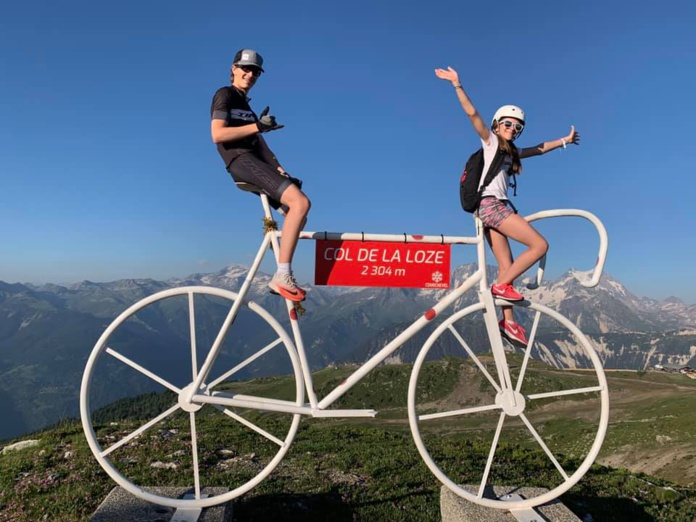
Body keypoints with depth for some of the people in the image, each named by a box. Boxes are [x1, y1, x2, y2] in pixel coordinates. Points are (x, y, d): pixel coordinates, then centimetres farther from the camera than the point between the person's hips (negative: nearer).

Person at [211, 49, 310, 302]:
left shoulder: (244, 104, 29)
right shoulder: (225, 95, 3)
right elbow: (218, 134, -13)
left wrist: (278, 168, 3)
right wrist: (257, 125, -16)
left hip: (256, 162, 9)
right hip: (242, 161, -9)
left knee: (297, 214, 2)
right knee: (301, 202, -26)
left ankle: (282, 279, 4)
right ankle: (282, 276, -26)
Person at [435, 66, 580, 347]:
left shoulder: (512, 152, 27)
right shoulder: (490, 141, 6)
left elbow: (539, 148, 41)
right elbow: (472, 113, -3)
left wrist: (564, 140, 45)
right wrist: (457, 85, -10)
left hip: (495, 208, 8)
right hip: (491, 204, -8)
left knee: (506, 267, 2)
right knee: (540, 245, -11)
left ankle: (508, 321, 3)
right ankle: (502, 284, -7)